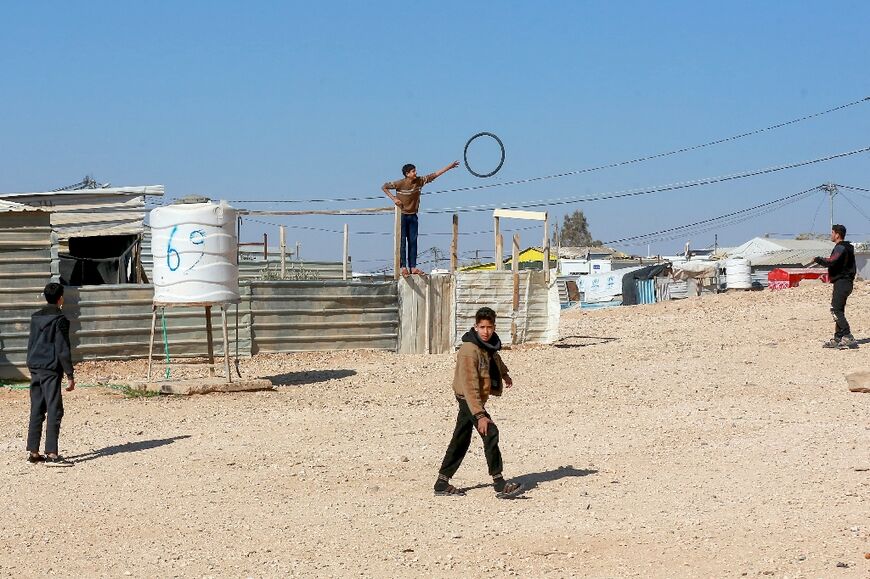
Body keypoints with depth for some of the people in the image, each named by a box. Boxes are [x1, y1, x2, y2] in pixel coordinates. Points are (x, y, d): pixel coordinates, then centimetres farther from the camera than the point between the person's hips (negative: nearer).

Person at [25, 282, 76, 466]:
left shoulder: (35, 318, 12)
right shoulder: (59, 320, -9)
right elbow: (63, 350, -12)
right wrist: (70, 375, -10)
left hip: (35, 369, 7)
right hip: (51, 370, -7)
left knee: (36, 411, 11)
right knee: (54, 411, -8)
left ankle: (32, 451, 12)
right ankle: (51, 454, -13)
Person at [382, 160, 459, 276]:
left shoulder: (419, 181, -1)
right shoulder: (400, 184, -13)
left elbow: (435, 175, 1)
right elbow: (384, 187, -5)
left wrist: (450, 166, 0)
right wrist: (394, 198, -14)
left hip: (413, 216, 5)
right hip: (402, 215, -5)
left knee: (413, 242, 3)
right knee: (402, 241, -5)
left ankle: (413, 267, 3)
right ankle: (403, 267, -5)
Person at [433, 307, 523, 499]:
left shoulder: (489, 343, 1)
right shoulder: (469, 351, -26)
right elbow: (470, 386, -30)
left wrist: (504, 373, 43)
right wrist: (479, 415, -33)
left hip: (478, 397, 9)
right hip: (468, 399, -9)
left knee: (461, 440, 11)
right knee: (490, 433, -17)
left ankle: (442, 483, 18)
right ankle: (499, 484, -16)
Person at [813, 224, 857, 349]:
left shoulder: (841, 248, -14)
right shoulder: (847, 247, 18)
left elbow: (831, 262, -27)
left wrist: (818, 259, -12)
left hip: (841, 282, -11)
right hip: (846, 282, 11)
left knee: (836, 310, -14)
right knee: (838, 310, 13)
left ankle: (848, 338, -20)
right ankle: (838, 339, 15)